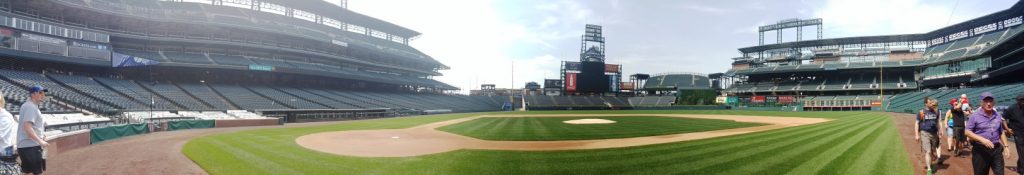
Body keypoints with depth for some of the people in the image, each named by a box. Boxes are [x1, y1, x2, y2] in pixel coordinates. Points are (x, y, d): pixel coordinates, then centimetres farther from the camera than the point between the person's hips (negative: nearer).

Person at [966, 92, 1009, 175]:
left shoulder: (998, 116, 9)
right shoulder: (975, 115, -6)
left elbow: (1001, 133, 18)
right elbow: (967, 132, -9)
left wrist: (1006, 147, 11)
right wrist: (982, 139, -21)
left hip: (996, 149, 4)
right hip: (980, 150, -4)